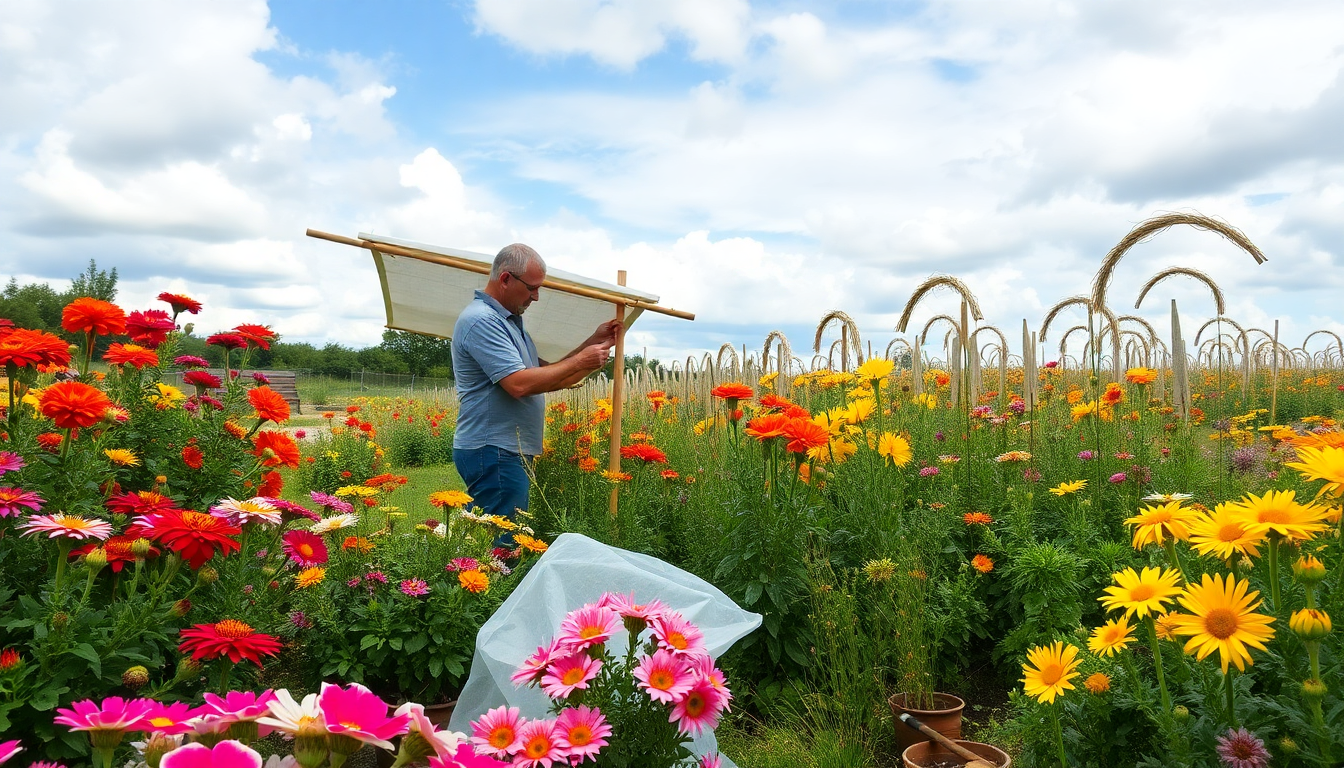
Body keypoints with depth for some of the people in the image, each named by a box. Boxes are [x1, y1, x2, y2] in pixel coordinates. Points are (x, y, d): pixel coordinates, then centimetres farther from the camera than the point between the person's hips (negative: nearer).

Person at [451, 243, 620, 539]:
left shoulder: (510, 321, 18)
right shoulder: (481, 320, -14)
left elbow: (547, 376, 19)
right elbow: (519, 384, -24)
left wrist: (593, 343, 12)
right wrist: (580, 362, -15)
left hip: (512, 453, 10)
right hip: (493, 453, -10)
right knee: (502, 546, -8)